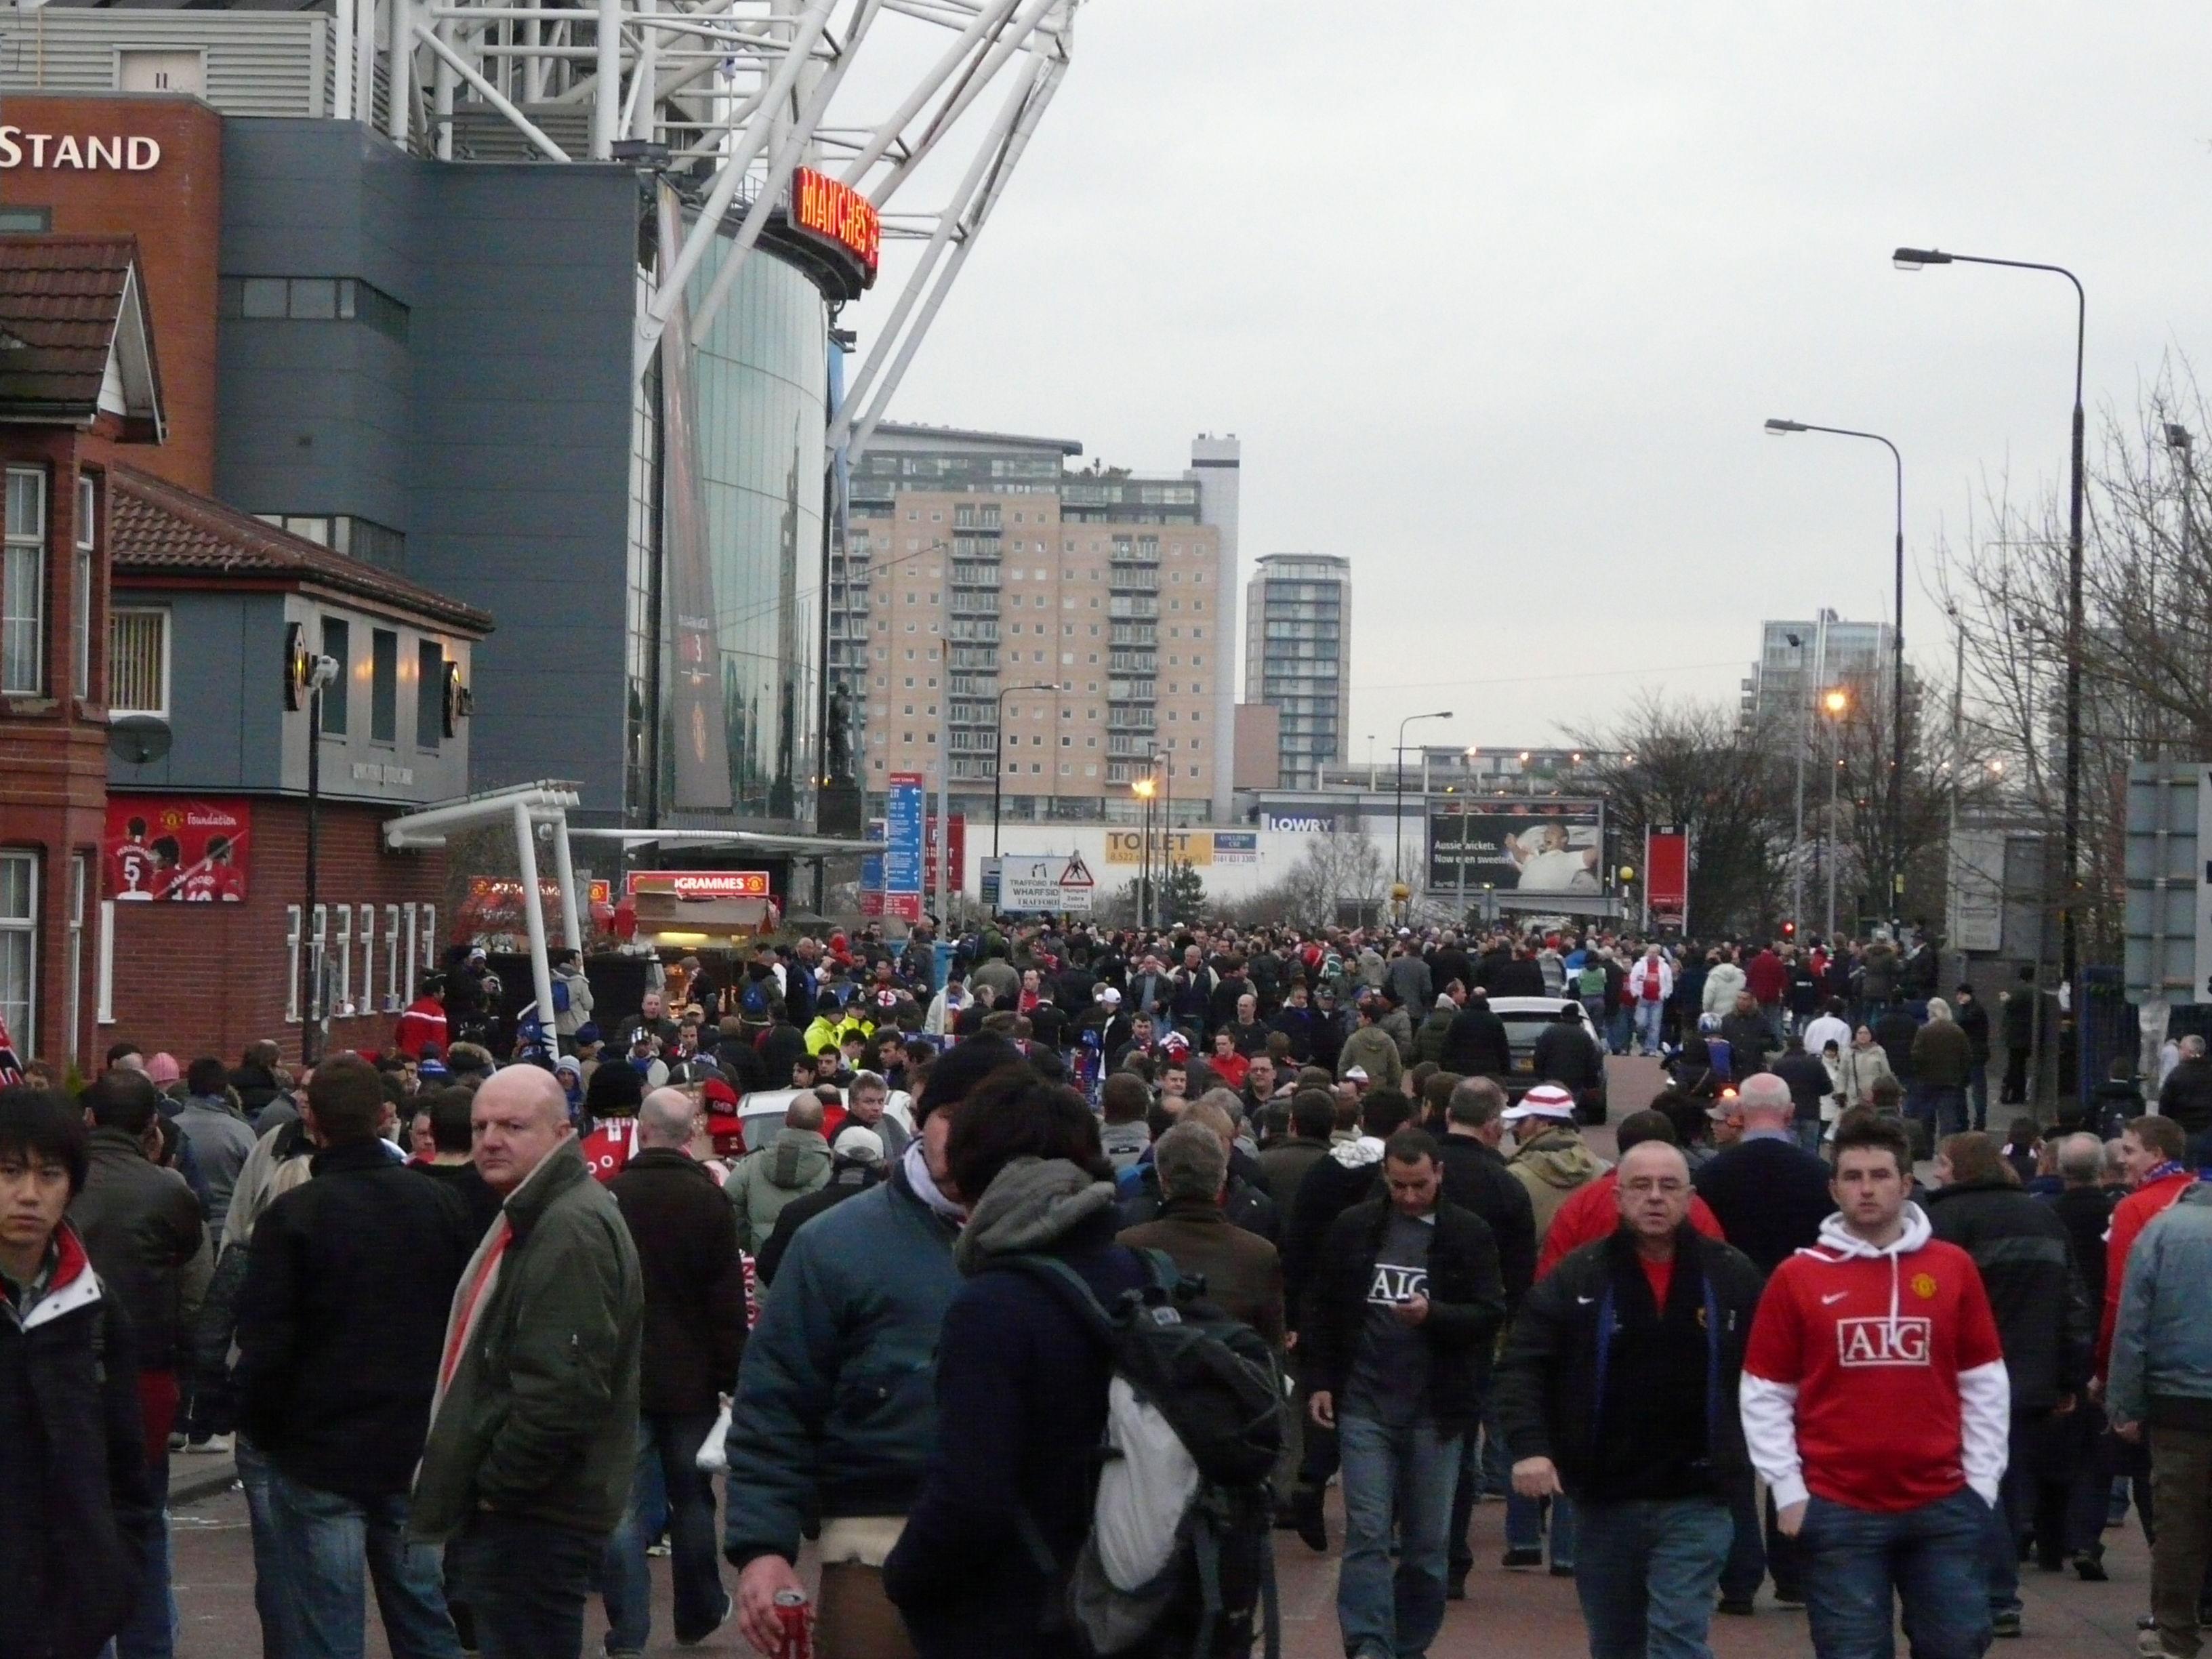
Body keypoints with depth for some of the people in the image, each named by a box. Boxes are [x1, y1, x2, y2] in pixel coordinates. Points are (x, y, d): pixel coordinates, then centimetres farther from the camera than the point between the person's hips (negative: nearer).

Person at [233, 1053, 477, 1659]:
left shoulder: (292, 1216, -12)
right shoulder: (442, 1205, 1)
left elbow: (263, 1344, -13)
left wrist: (263, 1430, 3)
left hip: (319, 1456, -4)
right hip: (418, 1453, 4)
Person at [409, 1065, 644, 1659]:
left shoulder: (571, 1230, -18)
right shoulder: (532, 1218, 18)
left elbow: (563, 1387, -26)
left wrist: (500, 1487, -18)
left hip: (534, 1518, -11)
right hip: (516, 1507, 11)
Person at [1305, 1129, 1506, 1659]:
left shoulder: (1469, 1234, -2)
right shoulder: (1353, 1228, 3)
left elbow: (1491, 1314, -4)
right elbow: (1325, 1310, 11)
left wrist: (1433, 1314, -21)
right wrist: (1320, 1381, 5)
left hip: (1435, 1411, 0)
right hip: (1365, 1405, 0)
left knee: (1428, 1543, 8)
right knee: (1367, 1534, -7)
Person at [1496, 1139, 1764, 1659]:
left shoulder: (1732, 1277, 0)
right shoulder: (1577, 1278, -1)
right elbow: (1522, 1366, -4)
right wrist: (1529, 1446, -17)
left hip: (1695, 1502, -2)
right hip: (1603, 1498, 2)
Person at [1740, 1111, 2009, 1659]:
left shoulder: (1953, 1268, 4)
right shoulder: (1798, 1277, 0)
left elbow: (1985, 1384, 9)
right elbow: (1765, 1394, 3)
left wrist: (1982, 1482, 3)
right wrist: (1788, 1491, -3)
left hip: (1944, 1508, 1)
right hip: (1838, 1511, -1)